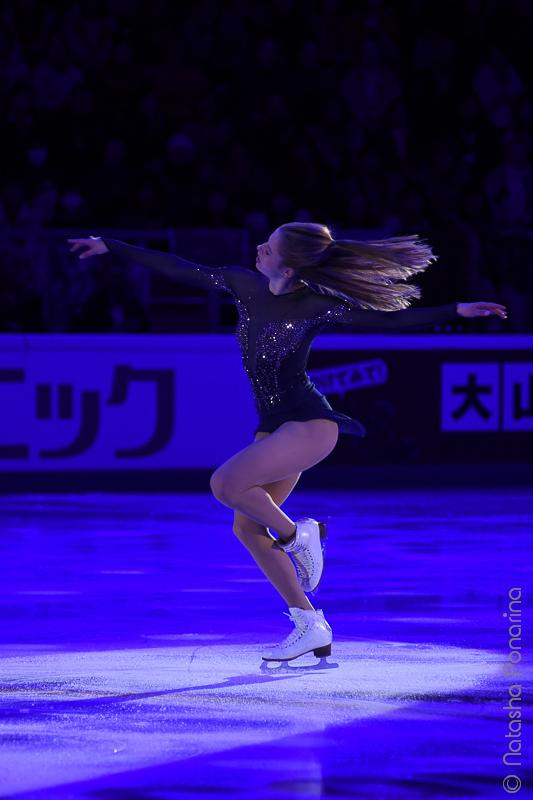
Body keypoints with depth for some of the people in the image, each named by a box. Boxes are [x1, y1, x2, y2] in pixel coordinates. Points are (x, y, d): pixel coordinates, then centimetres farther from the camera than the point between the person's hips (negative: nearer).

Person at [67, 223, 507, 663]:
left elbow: (389, 319, -14)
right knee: (247, 529, 2)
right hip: (273, 427, 8)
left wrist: (458, 310, -24)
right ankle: (312, 629, 8)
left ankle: (296, 533, 1)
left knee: (225, 484, -24)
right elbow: (179, 269, 7)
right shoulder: (245, 284, 1)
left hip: (310, 426, -8)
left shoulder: (315, 306, -14)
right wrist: (109, 246, 9)